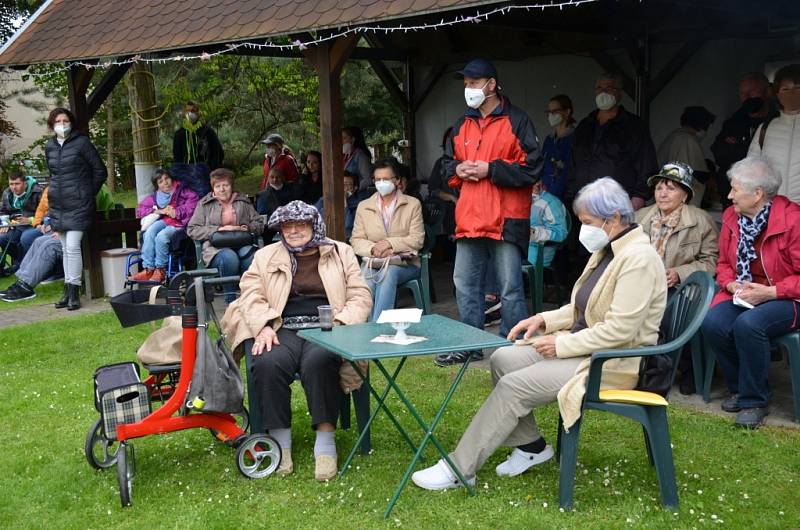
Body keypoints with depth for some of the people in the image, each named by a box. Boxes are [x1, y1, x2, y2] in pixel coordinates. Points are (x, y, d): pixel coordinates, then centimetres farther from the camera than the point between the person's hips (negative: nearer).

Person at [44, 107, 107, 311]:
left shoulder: (82, 142, -6)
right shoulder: (50, 146, 11)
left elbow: (100, 171, -2)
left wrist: (88, 193, 0)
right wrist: (55, 191, 16)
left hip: (78, 204, -6)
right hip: (57, 204, 6)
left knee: (72, 247, -13)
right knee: (65, 249, 10)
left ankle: (74, 292, -7)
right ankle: (68, 292, 16)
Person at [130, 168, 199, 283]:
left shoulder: (181, 190, 12)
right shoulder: (155, 196, 22)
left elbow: (194, 200, -4)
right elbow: (139, 210, 15)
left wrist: (177, 212, -14)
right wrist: (158, 211, -1)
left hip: (178, 223, -4)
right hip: (163, 221, 4)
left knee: (161, 236, -33)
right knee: (149, 233, -29)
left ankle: (160, 270, -18)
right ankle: (148, 270, -30)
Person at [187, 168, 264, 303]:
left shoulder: (243, 201, 21)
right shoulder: (205, 204, 15)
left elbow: (259, 223, 19)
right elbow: (191, 230, 6)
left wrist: (247, 228, -5)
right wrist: (218, 230, -6)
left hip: (242, 244, 2)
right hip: (216, 248, -2)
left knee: (249, 254, -35)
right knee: (229, 257, -37)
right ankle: (230, 301, -27)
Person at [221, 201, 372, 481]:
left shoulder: (341, 253, 17)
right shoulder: (265, 257, 21)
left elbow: (360, 297, 8)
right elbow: (252, 296, 9)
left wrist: (341, 324, -11)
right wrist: (265, 327, -10)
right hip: (283, 330, 2)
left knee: (319, 361, -36)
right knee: (268, 364, -32)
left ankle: (325, 440, -27)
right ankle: (280, 440, -18)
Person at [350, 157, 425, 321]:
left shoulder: (413, 204, 9)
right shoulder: (363, 206, 16)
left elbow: (417, 240, -1)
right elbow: (356, 240, 9)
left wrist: (389, 243, -14)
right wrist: (373, 249, -13)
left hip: (404, 264, -2)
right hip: (372, 263, 2)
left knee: (389, 273, -36)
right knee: (366, 281, -33)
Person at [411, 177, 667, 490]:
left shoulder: (638, 258, -20)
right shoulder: (608, 250, 12)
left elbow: (619, 330, -25)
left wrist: (562, 344, -18)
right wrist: (545, 320, 5)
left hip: (613, 362, -10)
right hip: (586, 347, 10)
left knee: (514, 386, -18)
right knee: (502, 359, -1)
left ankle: (459, 469, -10)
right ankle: (530, 446, 9)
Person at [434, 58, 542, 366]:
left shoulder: (516, 121, -4)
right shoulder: (462, 125, 16)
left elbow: (531, 168, -10)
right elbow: (448, 163, 25)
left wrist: (490, 170, -15)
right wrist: (458, 169, 1)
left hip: (506, 220, -7)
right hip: (469, 220, 7)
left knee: (510, 289, -1)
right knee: (465, 285, 12)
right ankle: (470, 345, 24)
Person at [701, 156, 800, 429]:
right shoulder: (731, 217, 5)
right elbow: (724, 263, 14)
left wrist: (769, 292, -21)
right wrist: (733, 286, -6)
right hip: (743, 296, 6)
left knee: (748, 324, -34)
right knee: (713, 323, -23)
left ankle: (754, 401, -13)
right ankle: (739, 388, 2)